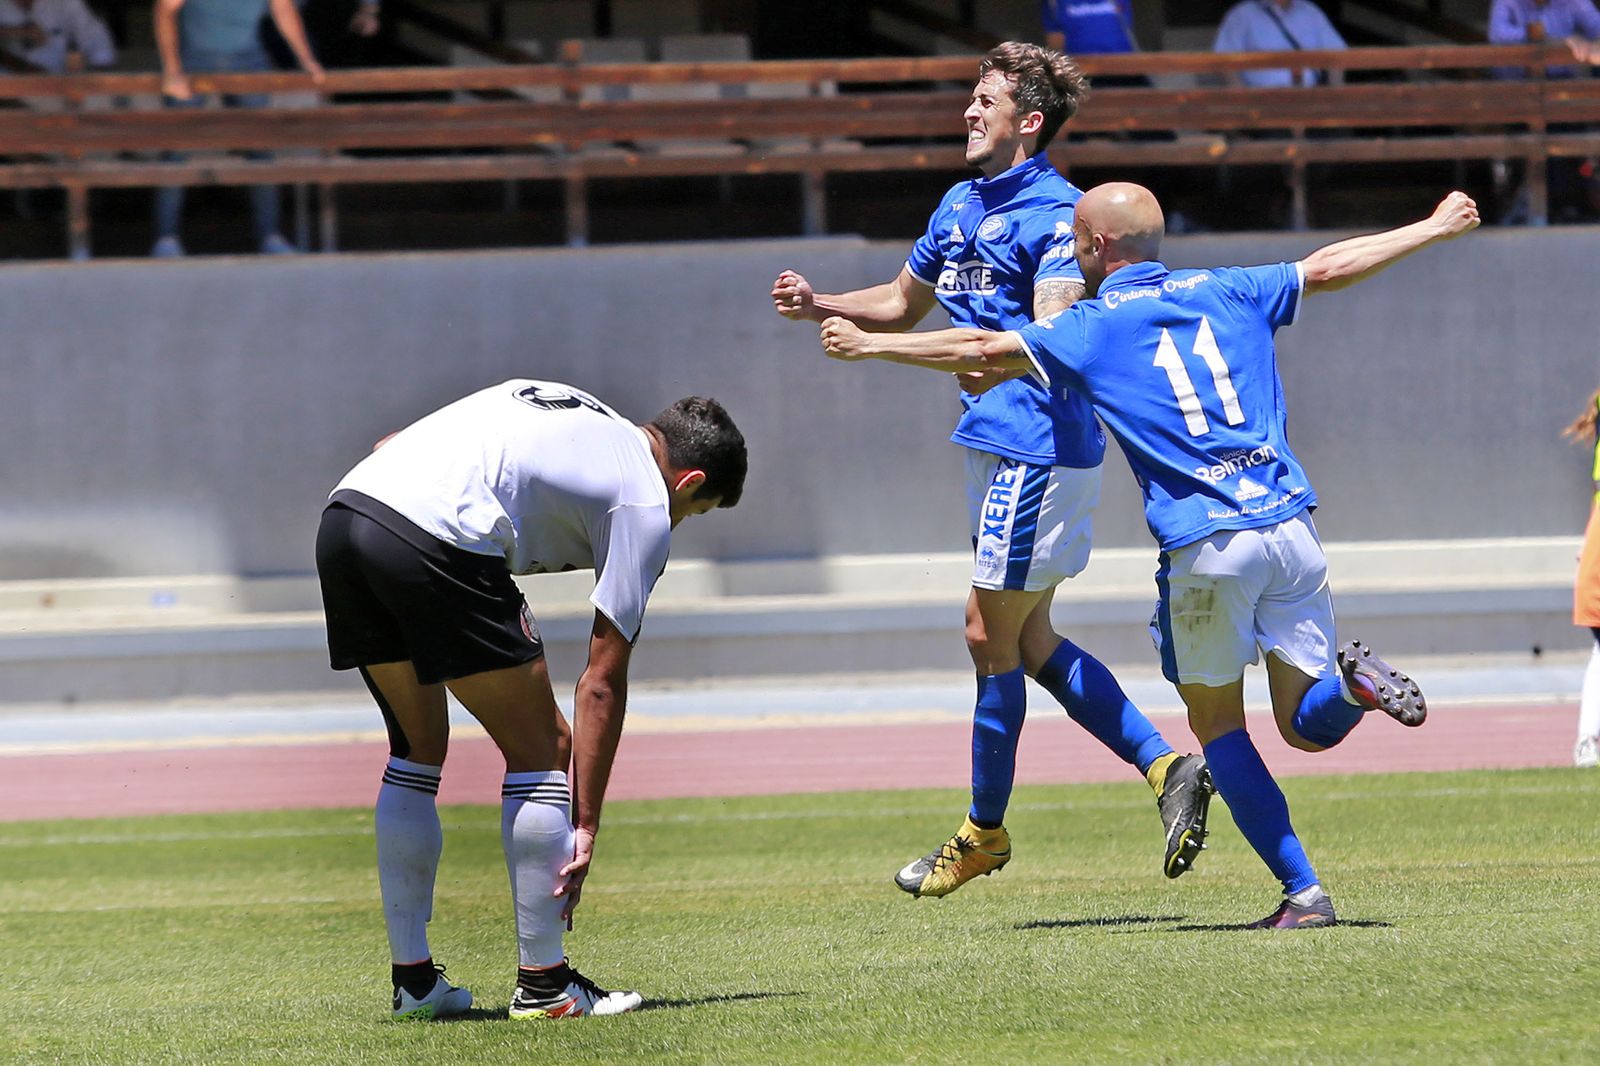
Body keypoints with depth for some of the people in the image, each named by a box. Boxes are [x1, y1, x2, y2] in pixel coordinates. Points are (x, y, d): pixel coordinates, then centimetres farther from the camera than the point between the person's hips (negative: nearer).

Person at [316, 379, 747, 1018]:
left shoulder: (552, 402, 32)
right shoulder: (647, 506, 11)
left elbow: (389, 445, 27)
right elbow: (602, 683, 8)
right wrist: (585, 827, 10)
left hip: (343, 510, 8)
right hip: (435, 541, -8)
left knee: (417, 746, 22)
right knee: (541, 749, 8)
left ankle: (413, 981, 24)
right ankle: (544, 985, 8)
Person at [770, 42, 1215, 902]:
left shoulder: (1052, 214, -14)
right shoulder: (962, 205, 14)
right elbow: (905, 302, 28)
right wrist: (819, 306, 14)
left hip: (1037, 449, -10)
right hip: (998, 445, 10)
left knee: (992, 635, -2)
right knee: (1027, 641, 11)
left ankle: (985, 831, 9)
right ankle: (1165, 769, 13)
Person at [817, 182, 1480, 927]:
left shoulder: (1092, 328, 5)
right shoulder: (1227, 294, 16)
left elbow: (979, 350, 10)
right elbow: (1331, 267, 25)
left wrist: (866, 345, 24)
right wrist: (1436, 228, 38)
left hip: (1205, 544, -4)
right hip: (1289, 523, 4)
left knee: (1217, 726, 11)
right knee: (1308, 725, 11)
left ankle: (1303, 893, 0)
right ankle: (1353, 680, -23)